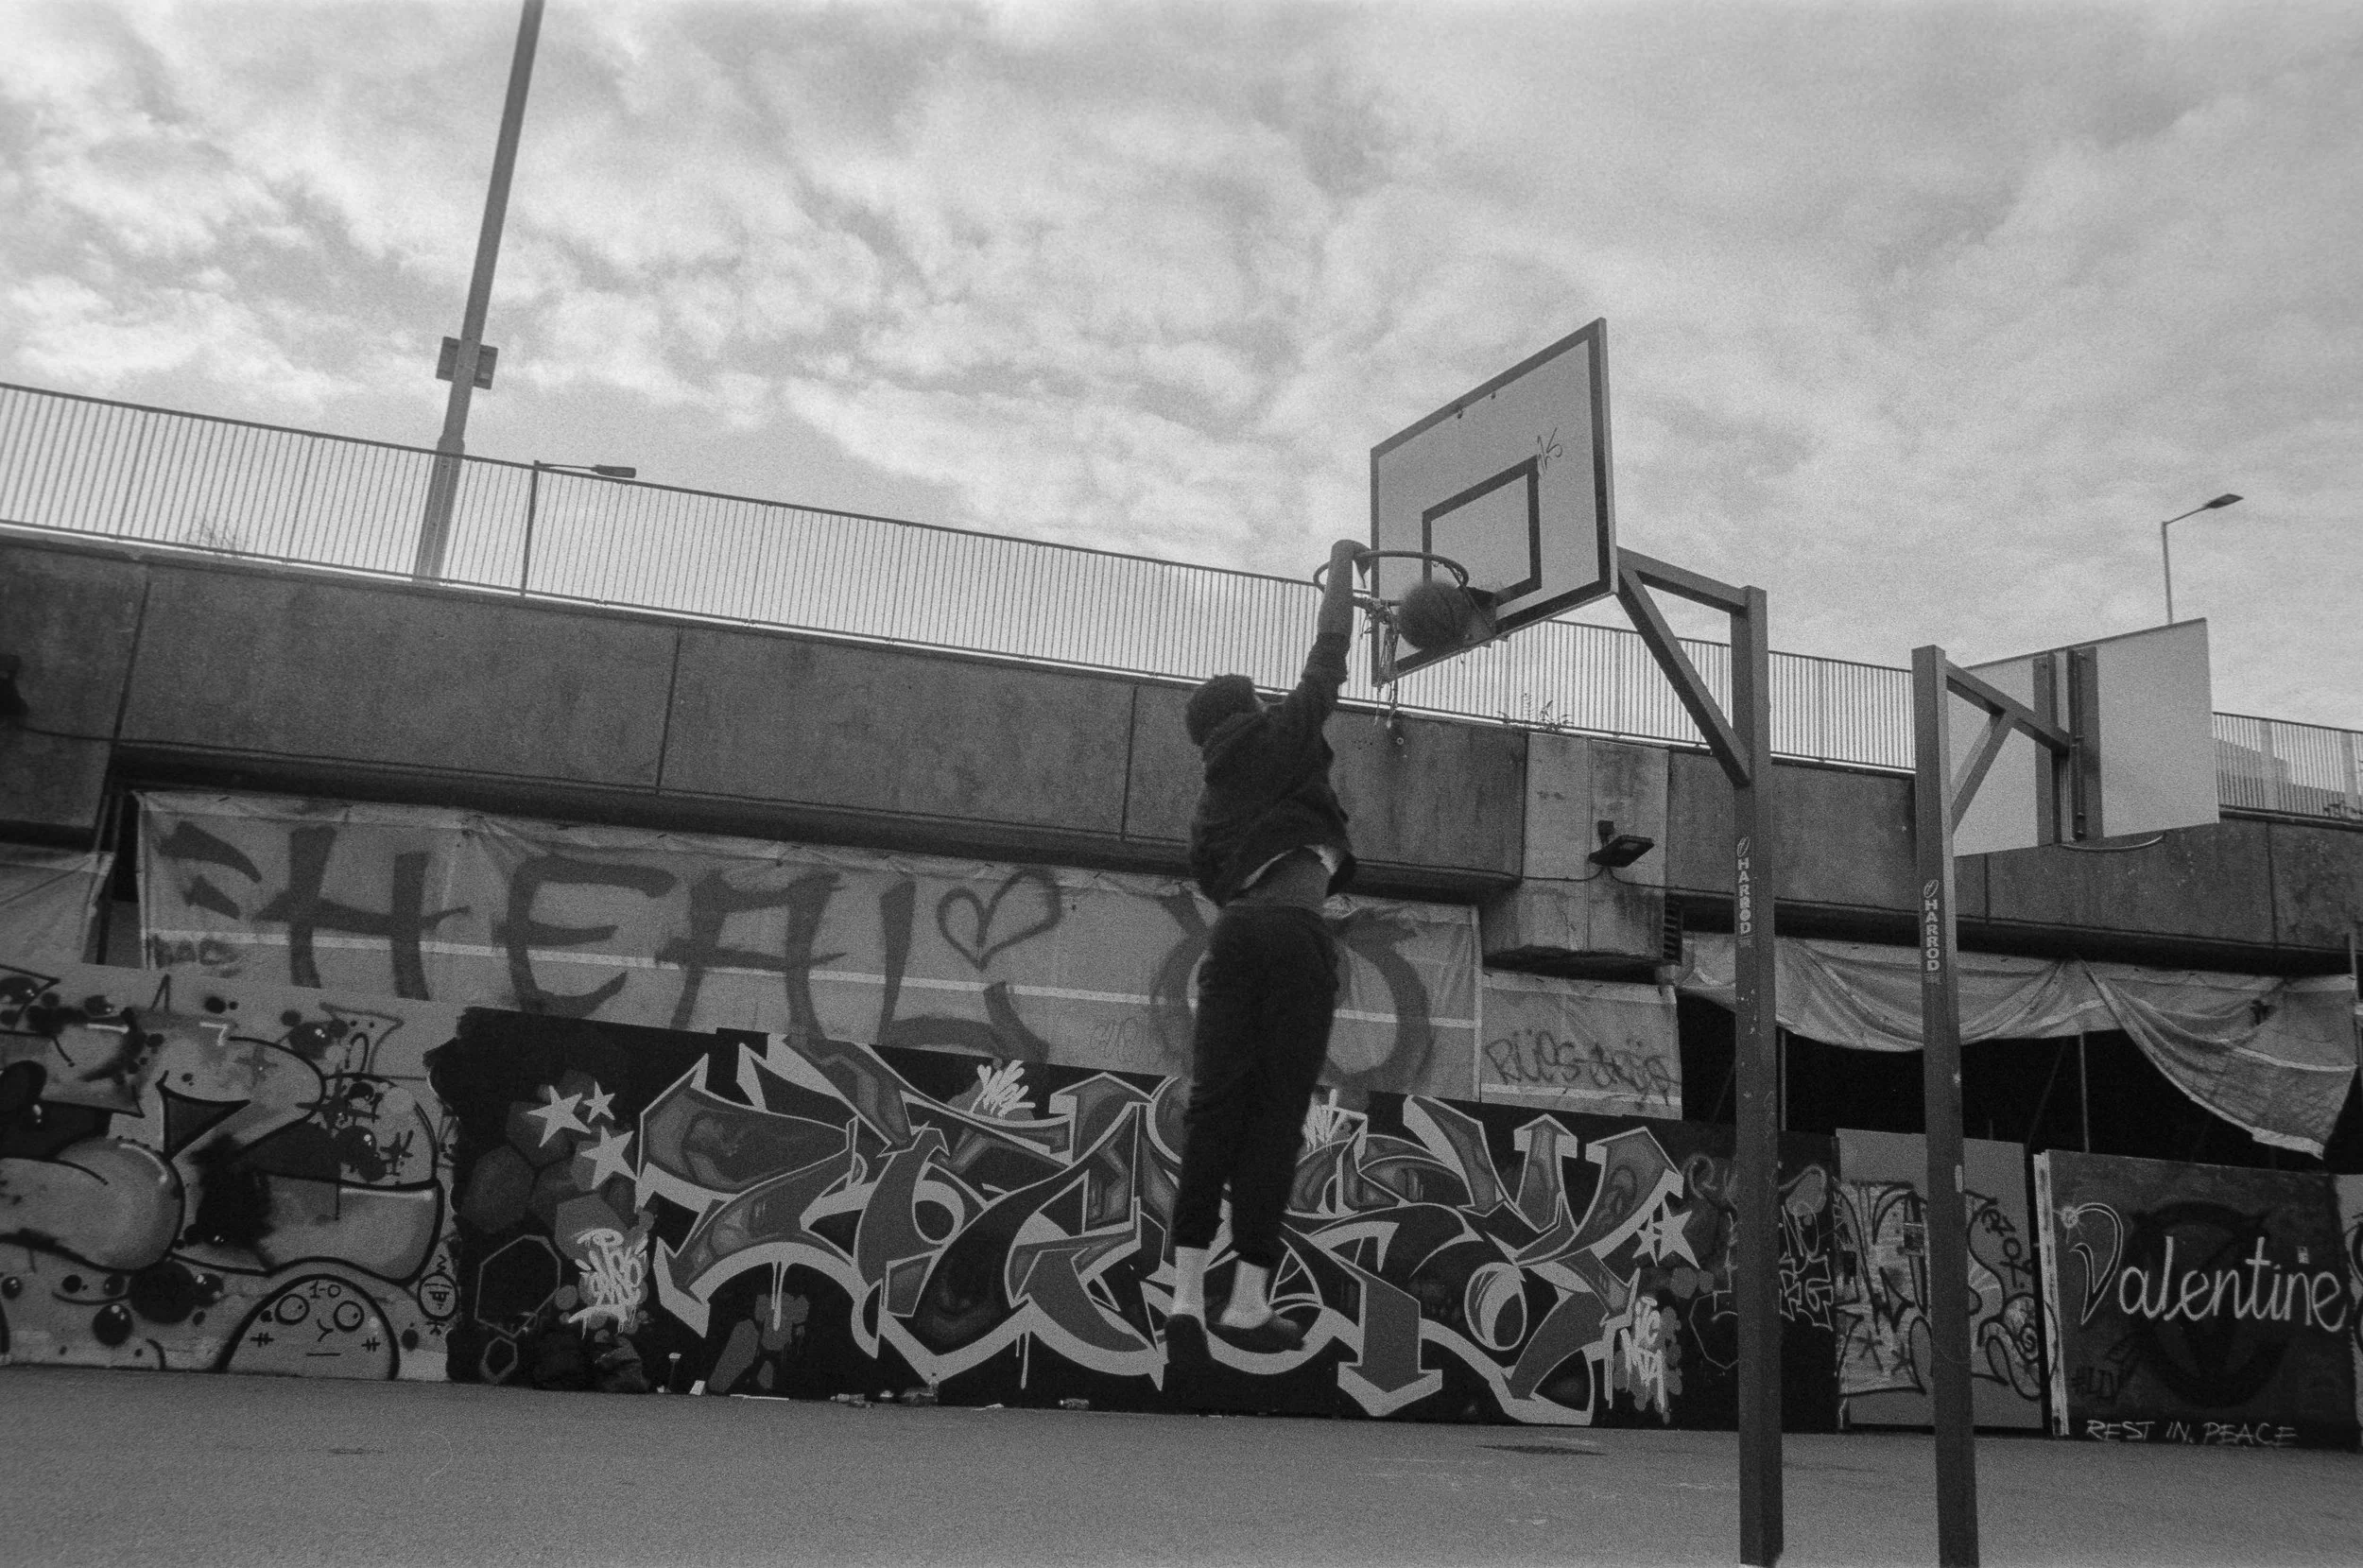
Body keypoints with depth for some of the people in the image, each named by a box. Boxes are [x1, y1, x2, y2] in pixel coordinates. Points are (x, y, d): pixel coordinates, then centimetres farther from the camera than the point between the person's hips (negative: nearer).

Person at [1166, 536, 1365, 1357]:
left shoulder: (1208, 806, 28)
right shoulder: (1279, 735, 14)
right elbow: (1330, 654, 21)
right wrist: (1341, 566, 32)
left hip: (1234, 931, 5)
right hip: (1295, 929, -5)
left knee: (1215, 1107, 1)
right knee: (1276, 1114, -4)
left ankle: (1185, 1294, -7)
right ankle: (1248, 1300, -4)